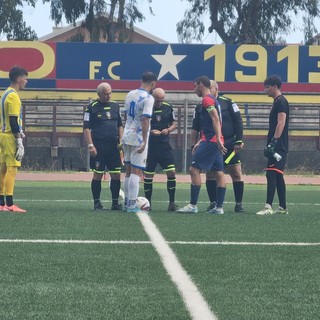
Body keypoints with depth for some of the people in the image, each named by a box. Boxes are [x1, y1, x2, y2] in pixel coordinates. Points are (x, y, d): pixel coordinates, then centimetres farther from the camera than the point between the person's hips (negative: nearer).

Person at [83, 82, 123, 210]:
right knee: (98, 174, 0)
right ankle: (97, 202, 8)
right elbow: (86, 128, -5)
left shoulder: (115, 106, 12)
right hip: (98, 146, -4)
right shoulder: (92, 108, -3)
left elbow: (120, 125, 20)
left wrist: (121, 141, 8)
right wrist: (90, 145, -12)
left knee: (116, 174, 2)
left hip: (114, 146, 5)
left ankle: (115, 202, 9)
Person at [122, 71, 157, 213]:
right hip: (138, 139, -7)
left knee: (128, 171, 15)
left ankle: (127, 202, 19)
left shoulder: (130, 94, 10)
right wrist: (144, 141, -22)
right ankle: (132, 205, -6)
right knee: (136, 172, -4)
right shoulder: (148, 98, -14)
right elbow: (145, 120, -21)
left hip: (127, 137, 7)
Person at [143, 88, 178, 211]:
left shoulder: (168, 108, 4)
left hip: (165, 146, 2)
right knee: (148, 175, 3)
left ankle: (172, 202, 0)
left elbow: (174, 124, 14)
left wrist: (168, 130, -7)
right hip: (149, 146, -2)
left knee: (171, 172, -8)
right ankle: (147, 202, 16)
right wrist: (151, 131, -19)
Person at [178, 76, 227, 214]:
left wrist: (218, 139, -29)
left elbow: (215, 119, -21)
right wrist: (200, 143, 28)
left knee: (194, 169, -8)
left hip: (210, 141, -10)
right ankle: (219, 207, 7)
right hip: (216, 142, 10)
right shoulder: (214, 100, 22)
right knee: (219, 173, 6)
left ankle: (193, 205, -10)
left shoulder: (207, 100, -9)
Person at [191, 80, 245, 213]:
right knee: (210, 174, 2)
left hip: (229, 145, -3)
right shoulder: (200, 107, 8)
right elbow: (195, 128, 14)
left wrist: (239, 141, -7)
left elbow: (238, 122, -2)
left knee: (236, 173, -3)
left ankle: (239, 204, 3)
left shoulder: (227, 103, -2)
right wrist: (194, 145, 7)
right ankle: (213, 203, 11)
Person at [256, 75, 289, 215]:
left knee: (271, 174, -17)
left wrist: (273, 142, -26)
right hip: (277, 147, 11)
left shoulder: (281, 102, -10)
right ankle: (283, 207, 16)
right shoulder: (277, 102, 20)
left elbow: (281, 123, -20)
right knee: (278, 176, 12)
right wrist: (270, 144, 24)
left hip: (279, 145, -11)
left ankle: (268, 207, -24)